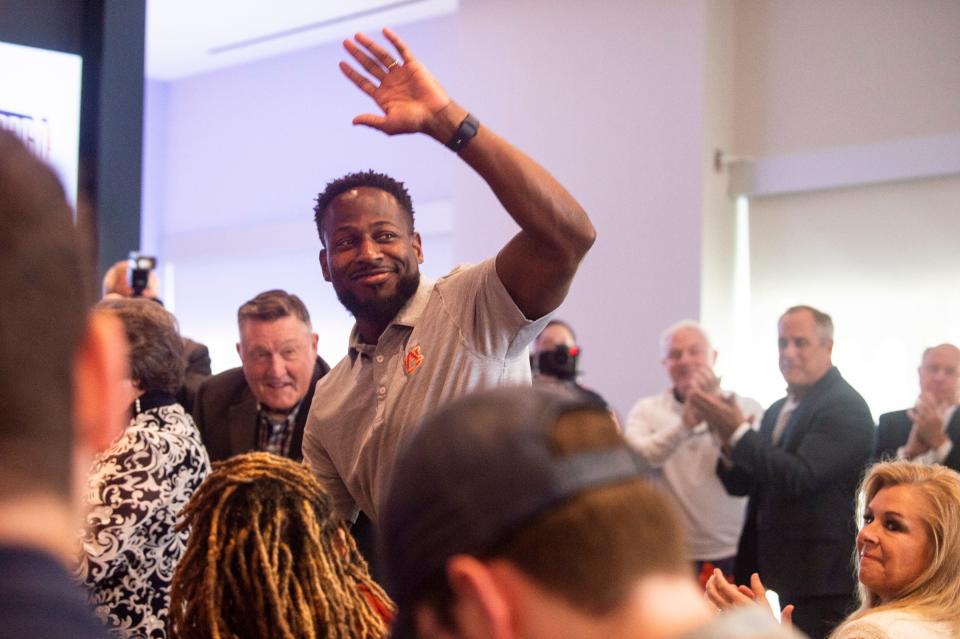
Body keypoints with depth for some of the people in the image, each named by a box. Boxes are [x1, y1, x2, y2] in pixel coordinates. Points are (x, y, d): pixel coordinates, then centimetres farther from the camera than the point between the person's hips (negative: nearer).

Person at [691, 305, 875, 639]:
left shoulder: (844, 407, -12)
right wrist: (728, 443, -7)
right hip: (782, 574, 8)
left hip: (821, 578, -8)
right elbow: (741, 484, 13)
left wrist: (739, 433, -19)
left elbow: (800, 476, -23)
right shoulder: (778, 411, 15)